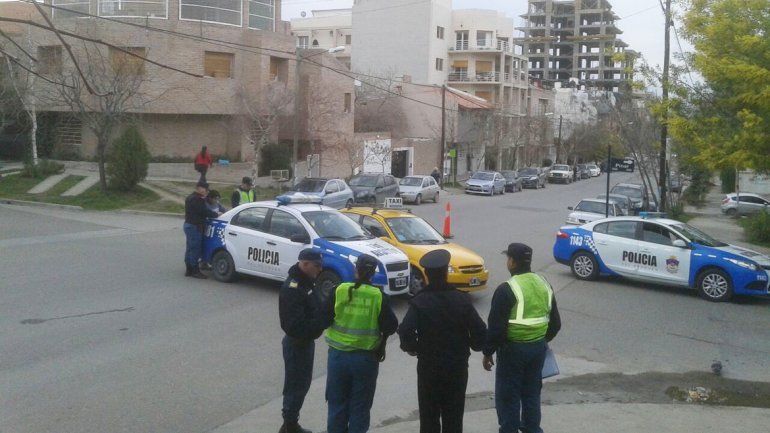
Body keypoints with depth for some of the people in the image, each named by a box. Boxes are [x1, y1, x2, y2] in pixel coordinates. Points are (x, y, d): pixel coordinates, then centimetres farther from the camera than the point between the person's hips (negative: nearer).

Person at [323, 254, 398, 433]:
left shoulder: (339, 291, -8)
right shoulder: (379, 297, -10)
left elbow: (324, 320, -4)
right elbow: (390, 326, -8)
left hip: (338, 356, 1)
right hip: (366, 357, -1)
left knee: (337, 404, 14)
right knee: (360, 407, 11)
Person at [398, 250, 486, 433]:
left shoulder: (419, 302, -13)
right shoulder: (462, 300, -8)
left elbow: (405, 332, -25)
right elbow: (480, 332, -10)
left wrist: (412, 348, -5)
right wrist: (473, 346, 10)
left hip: (428, 367, -1)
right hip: (458, 367, 2)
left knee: (429, 417, 9)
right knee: (453, 417, 12)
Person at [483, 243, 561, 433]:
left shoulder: (506, 289, -17)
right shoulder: (544, 284, 5)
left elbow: (496, 327, -17)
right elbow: (555, 323, 12)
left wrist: (488, 353, -6)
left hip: (513, 349, -6)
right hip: (538, 348, 7)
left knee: (507, 396, 5)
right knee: (532, 393, 18)